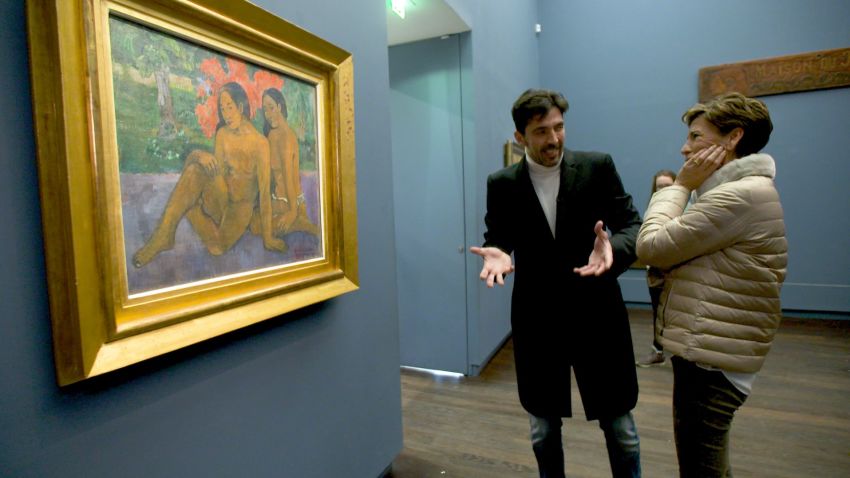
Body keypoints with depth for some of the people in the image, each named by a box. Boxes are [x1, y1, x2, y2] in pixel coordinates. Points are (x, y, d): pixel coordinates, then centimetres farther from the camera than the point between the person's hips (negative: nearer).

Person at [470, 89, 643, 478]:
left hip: (597, 315, 0)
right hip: (536, 320, 1)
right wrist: (497, 254, -21)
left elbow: (632, 223, -2)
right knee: (543, 430, 17)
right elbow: (497, 238, 4)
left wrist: (614, 249, -25)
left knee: (620, 428, 15)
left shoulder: (598, 167, -2)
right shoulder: (502, 184, -1)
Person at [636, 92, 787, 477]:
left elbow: (651, 246, -19)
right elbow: (672, 250, 12)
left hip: (711, 359, -10)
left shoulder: (741, 195, -20)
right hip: (704, 351, 10)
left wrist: (679, 186, -9)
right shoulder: (735, 192, 15)